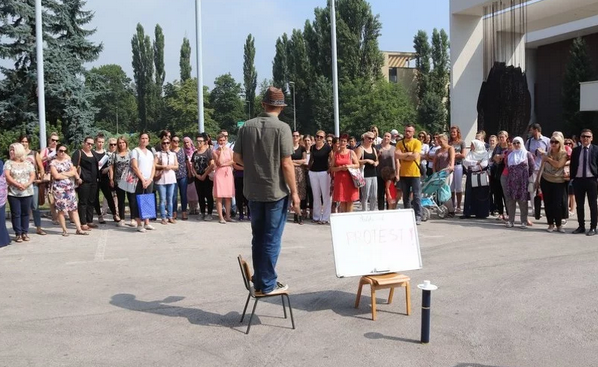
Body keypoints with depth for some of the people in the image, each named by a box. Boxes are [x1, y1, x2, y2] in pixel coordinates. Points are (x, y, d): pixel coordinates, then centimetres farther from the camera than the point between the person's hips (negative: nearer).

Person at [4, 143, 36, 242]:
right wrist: (17, 184, -19)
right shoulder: (8, 163, 4)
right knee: (16, 214, 0)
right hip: (13, 193, -1)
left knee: (25, 213, 5)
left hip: (27, 192, 1)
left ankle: (25, 232, 13)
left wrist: (27, 184, -16)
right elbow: (7, 176, -8)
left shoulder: (28, 163, 7)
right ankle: (18, 234, 5)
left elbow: (33, 175, 2)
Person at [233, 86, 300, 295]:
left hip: (253, 191, 5)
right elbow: (286, 164, -14)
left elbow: (237, 158, 5)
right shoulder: (282, 128, -11)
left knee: (258, 237, 15)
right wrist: (294, 192, -8)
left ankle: (258, 281, 23)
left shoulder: (247, 126, 1)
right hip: (276, 190, -4)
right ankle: (268, 284, 10)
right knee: (272, 238, 4)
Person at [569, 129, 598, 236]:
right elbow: (572, 165, 9)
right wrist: (572, 177, 1)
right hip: (578, 180, 3)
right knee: (579, 205, 10)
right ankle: (581, 226, 20)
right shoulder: (575, 150, 8)